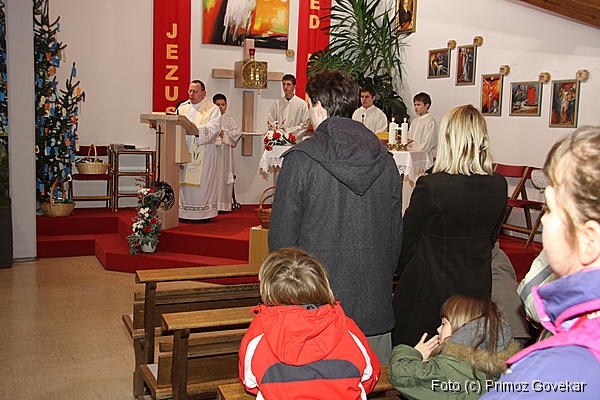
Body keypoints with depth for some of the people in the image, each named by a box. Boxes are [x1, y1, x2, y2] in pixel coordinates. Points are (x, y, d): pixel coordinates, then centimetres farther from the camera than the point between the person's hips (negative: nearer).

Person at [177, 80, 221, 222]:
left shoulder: (213, 109, 1)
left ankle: (204, 213, 3)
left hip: (203, 153, -4)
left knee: (202, 182, -3)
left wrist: (195, 128, -26)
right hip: (184, 150, 4)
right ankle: (184, 212, 10)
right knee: (184, 181, 3)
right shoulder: (183, 107, 15)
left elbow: (213, 130, -13)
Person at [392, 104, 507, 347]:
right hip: (477, 288, 5)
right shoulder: (499, 186, -5)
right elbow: (490, 238, 8)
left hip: (428, 290, -5)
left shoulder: (430, 186, -21)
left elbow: (407, 241, -9)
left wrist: (402, 272, 9)